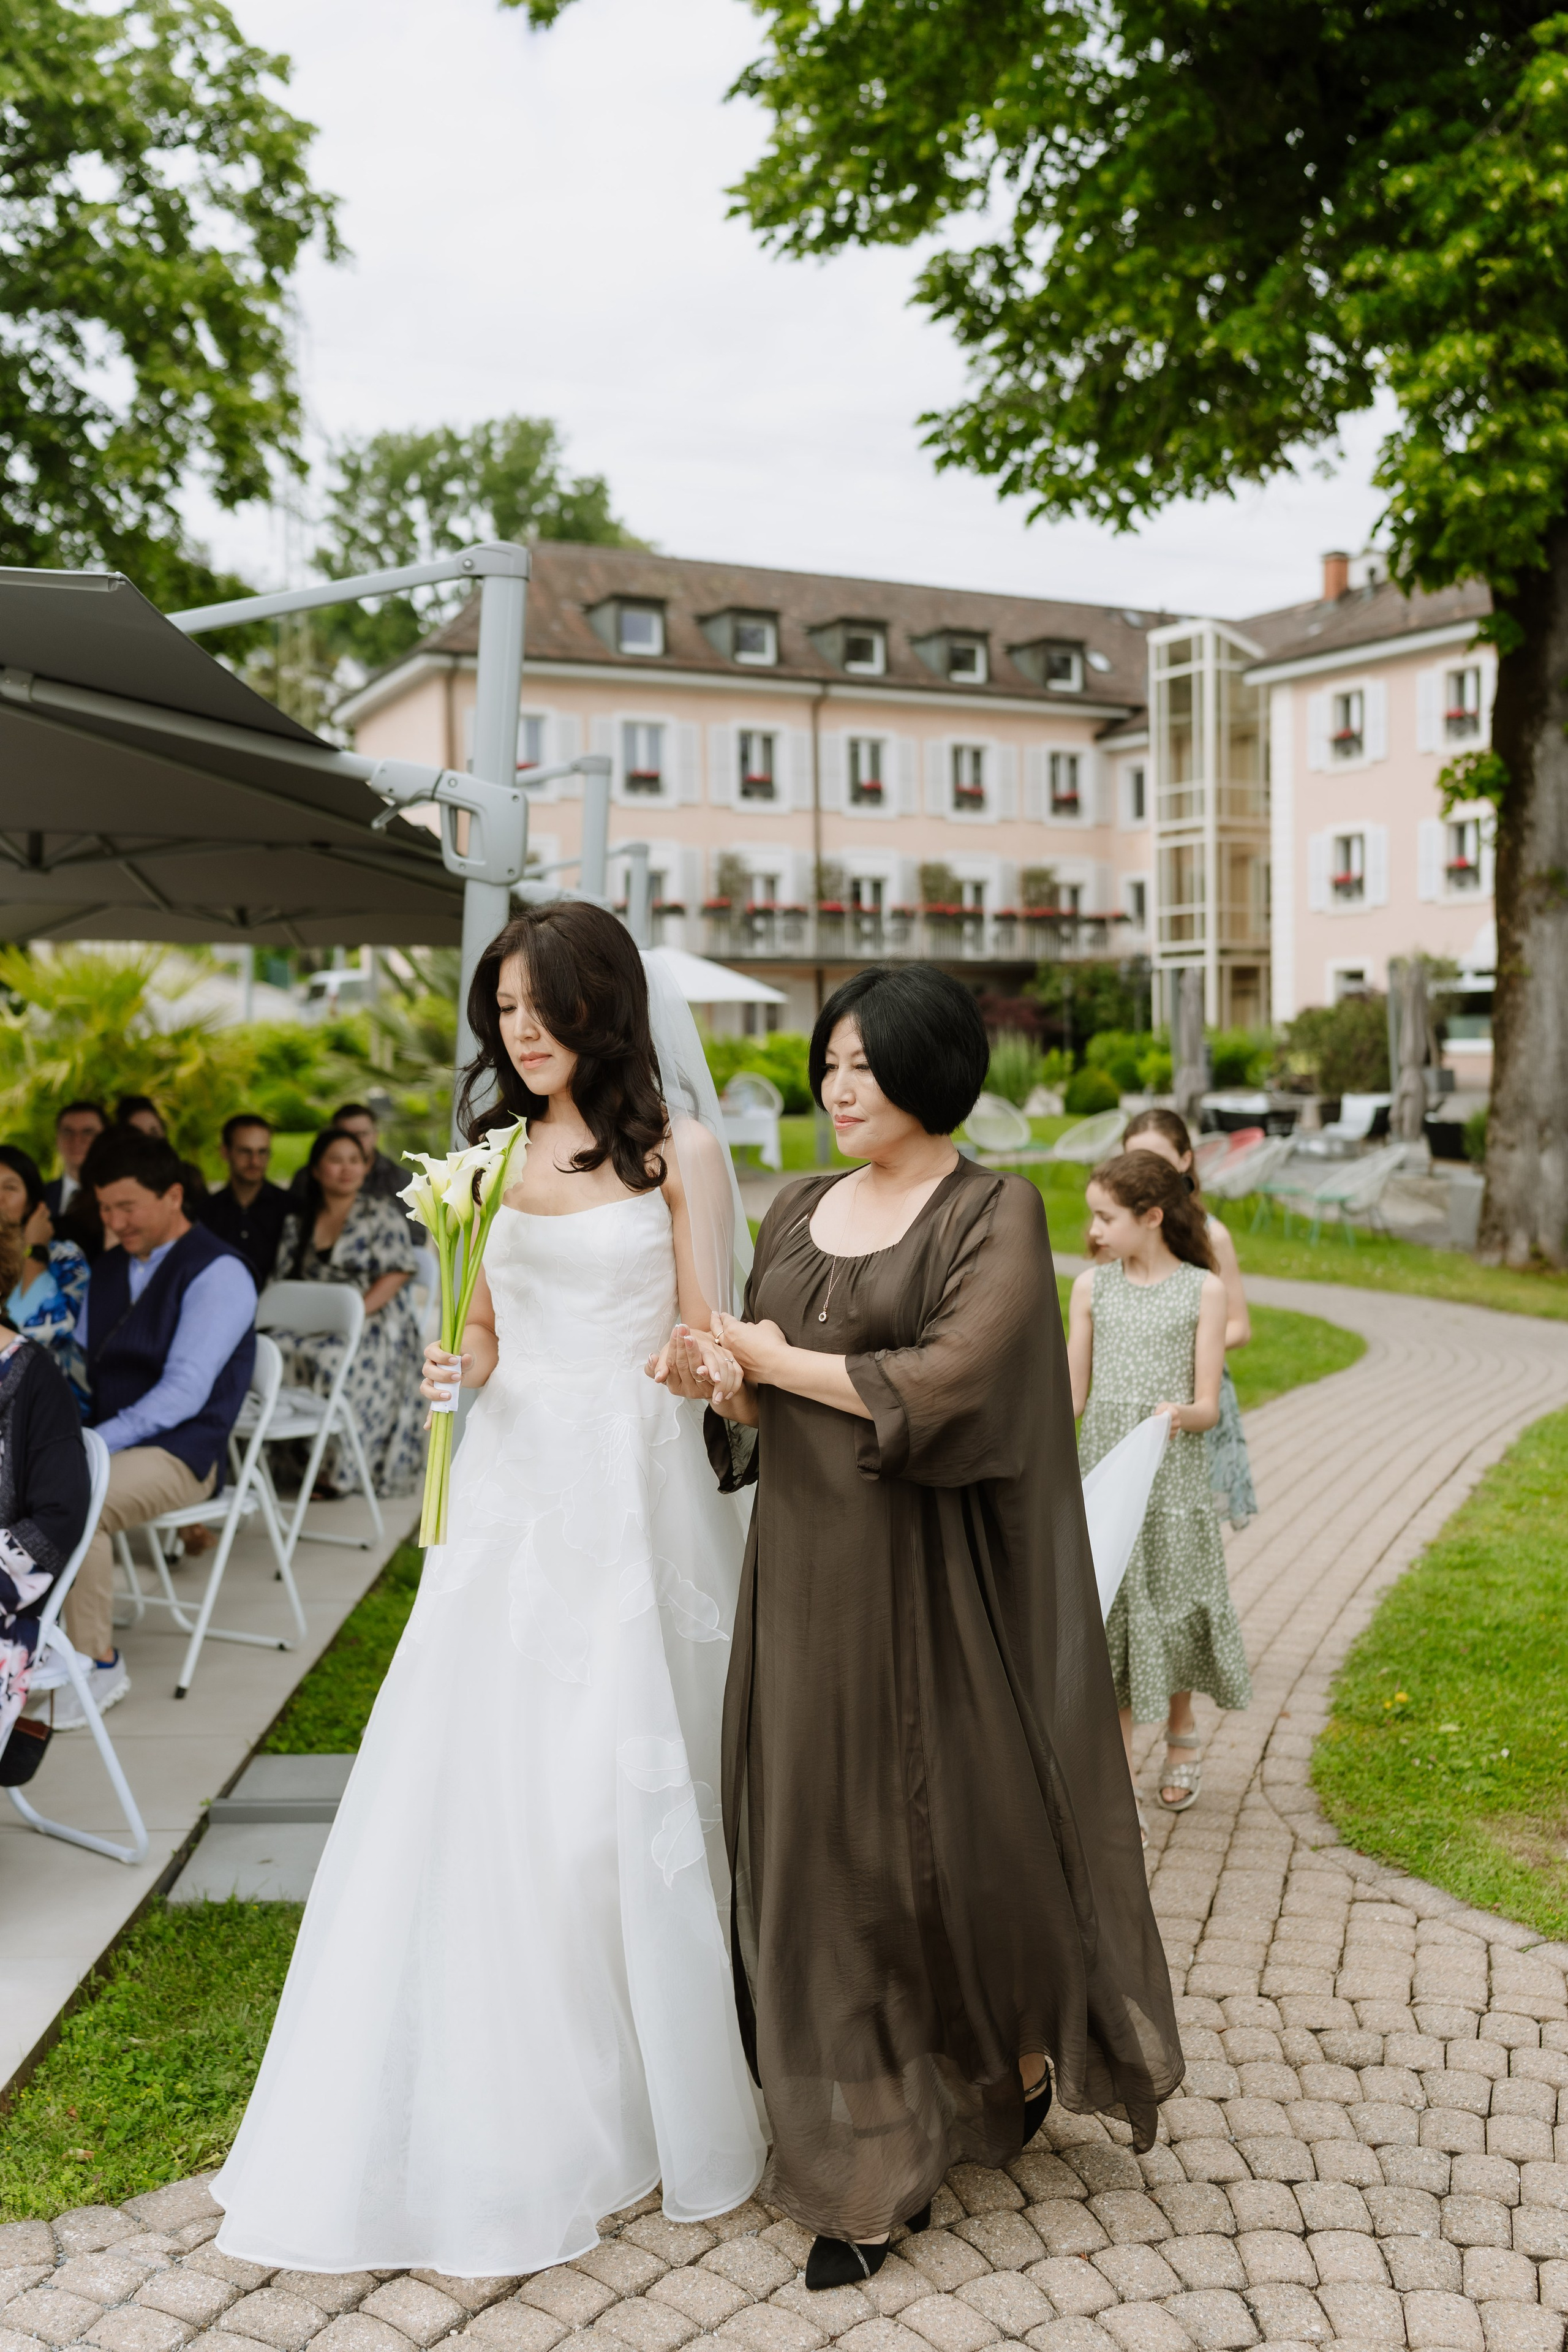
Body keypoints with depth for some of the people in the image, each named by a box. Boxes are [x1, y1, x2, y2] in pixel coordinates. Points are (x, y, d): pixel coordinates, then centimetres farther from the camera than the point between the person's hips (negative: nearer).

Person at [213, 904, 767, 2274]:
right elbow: (485, 1340, 14)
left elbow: (709, 1340, -2)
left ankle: (654, 2097, 22)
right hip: (514, 1485, 4)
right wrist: (457, 1367, -7)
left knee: (624, 1788, 1)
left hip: (636, 1485, -4)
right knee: (481, 1786, 2)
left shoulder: (676, 1151, -1)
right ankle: (506, 2109, 19)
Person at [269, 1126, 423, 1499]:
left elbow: (396, 1275, -6)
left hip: (376, 1320, -4)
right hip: (312, 1322, 4)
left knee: (331, 1357, -35)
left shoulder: (383, 1216, 4)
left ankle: (338, 1471, -26)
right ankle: (295, 1454, -18)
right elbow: (284, 1278, 14)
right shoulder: (298, 1221, 17)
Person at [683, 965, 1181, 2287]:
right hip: (806, 1570, 5)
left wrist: (776, 1359, -12)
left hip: (931, 1582, -5)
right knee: (822, 1852, 9)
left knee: (965, 1830, 7)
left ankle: (1025, 2052, 38)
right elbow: (757, 1407, 11)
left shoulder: (997, 1213, -8)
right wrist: (722, 1382, -12)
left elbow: (946, 1382, -21)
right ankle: (867, 2171, 27)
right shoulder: (800, 1212, 9)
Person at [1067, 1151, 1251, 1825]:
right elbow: (1073, 1396, 9)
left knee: (1173, 1608, 5)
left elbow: (1208, 1406, -6)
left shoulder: (1203, 1290, -3)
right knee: (1106, 1613, 2)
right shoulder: (1092, 1287, 4)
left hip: (1173, 1476, -2)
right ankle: (1118, 1767, 14)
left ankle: (1180, 1732, 34)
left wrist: (1180, 1415, -26)